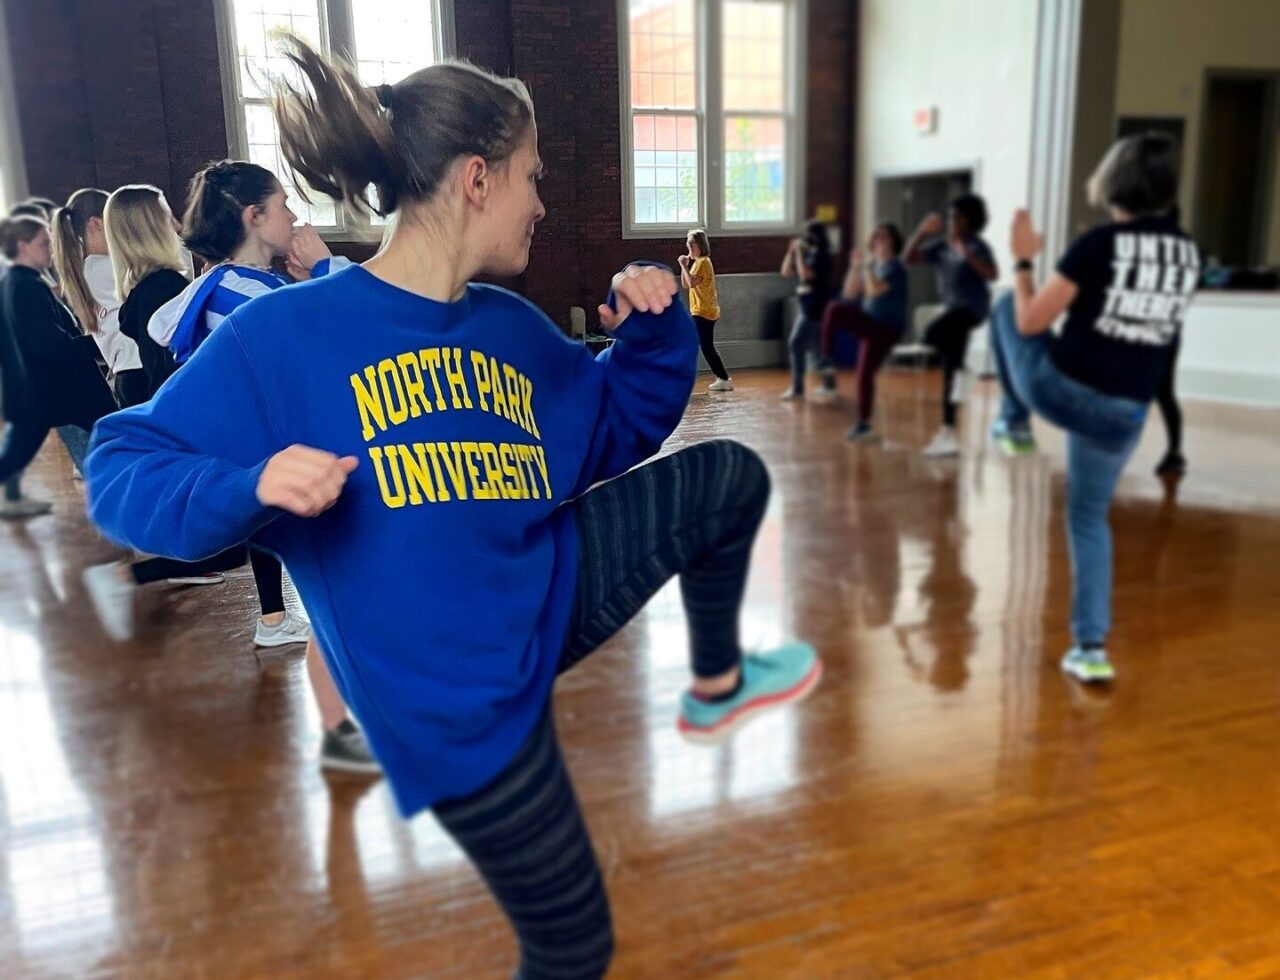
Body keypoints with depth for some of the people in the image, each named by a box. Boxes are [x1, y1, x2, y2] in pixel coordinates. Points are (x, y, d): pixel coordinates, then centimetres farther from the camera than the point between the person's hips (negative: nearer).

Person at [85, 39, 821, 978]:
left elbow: (615, 433, 15)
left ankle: (718, 684, 30)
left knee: (730, 477, 11)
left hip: (549, 598, 7)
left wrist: (653, 330, -2)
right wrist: (249, 488, -34)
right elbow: (121, 469, -13)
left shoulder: (513, 328, 3)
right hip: (457, 695, -6)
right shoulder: (285, 332, -16)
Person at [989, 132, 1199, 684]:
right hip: (1125, 414, 5)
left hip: (1060, 390, -4)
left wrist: (1023, 260, 6)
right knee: (1090, 517, 22)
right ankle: (1091, 649, 16)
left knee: (1006, 308, 22)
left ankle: (1015, 423, 29)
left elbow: (1030, 322, -7)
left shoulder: (1099, 244, -11)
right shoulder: (1188, 253, 7)